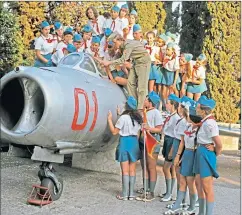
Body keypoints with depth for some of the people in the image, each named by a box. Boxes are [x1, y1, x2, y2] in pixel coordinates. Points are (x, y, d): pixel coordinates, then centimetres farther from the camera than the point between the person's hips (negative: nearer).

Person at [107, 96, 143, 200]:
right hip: (134, 142, 6)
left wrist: (109, 120, -2)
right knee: (132, 170, 9)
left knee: (125, 170, -1)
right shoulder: (138, 118, 7)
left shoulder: (124, 118, -13)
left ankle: (125, 194, 4)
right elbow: (138, 133, 11)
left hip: (125, 142, -6)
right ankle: (131, 193, 13)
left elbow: (114, 132, -9)